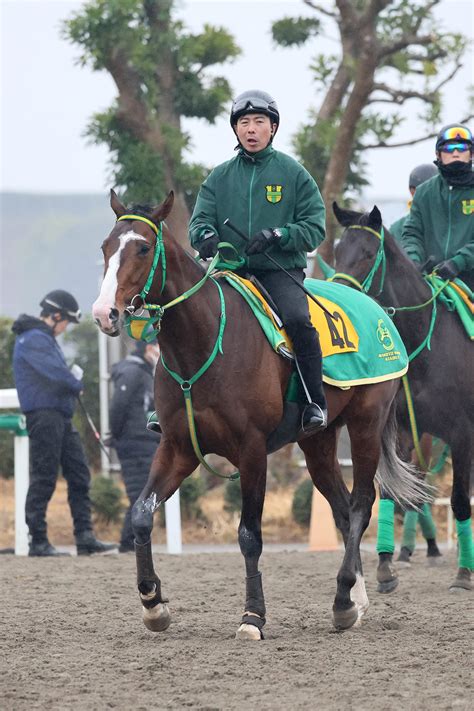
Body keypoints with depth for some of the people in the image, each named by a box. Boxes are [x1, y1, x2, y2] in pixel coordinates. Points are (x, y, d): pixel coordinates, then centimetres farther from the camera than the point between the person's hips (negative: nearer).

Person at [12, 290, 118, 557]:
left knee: (80, 475, 6)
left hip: (62, 418, 10)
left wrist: (74, 379, 4)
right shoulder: (33, 339, -12)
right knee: (44, 479, -7)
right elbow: (57, 374, -21)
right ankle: (38, 542, -4)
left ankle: (85, 537, 5)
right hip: (44, 416, -10)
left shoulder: (46, 339, 21)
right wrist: (77, 385, -2)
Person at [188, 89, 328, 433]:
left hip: (281, 270, -3)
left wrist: (275, 235, -17)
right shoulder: (220, 177, 12)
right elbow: (200, 221, 6)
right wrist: (207, 237, -18)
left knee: (297, 319, -30)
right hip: (232, 271, 4)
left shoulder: (293, 173, 4)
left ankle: (317, 402, -18)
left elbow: (314, 228, 0)